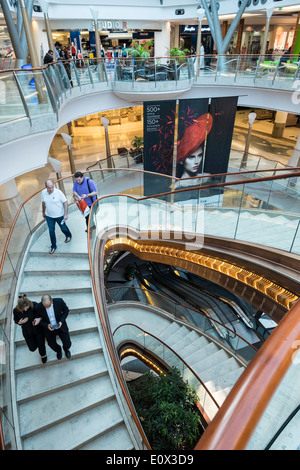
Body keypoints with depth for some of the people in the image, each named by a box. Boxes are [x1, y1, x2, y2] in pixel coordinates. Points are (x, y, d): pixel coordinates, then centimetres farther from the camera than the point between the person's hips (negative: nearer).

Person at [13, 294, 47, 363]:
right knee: (32, 348, 11)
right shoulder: (16, 310, -23)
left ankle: (43, 355, 51)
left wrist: (39, 319, -31)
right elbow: (15, 320, -2)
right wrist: (20, 322, -25)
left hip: (38, 329, -1)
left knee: (41, 345, 15)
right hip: (27, 332, 1)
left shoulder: (34, 305, -27)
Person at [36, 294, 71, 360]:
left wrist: (61, 321, -21)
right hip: (49, 328, 0)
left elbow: (66, 310, -9)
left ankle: (66, 349, 51)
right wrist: (46, 325, -26)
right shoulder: (38, 307, -27)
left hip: (60, 326, 0)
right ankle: (58, 350, 57)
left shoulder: (59, 301, -28)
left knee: (67, 343, 12)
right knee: (52, 344, 20)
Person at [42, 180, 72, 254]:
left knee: (63, 228, 17)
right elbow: (43, 203, 7)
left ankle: (68, 236, 51)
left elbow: (65, 202, -15)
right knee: (51, 231, 8)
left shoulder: (58, 192, -22)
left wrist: (66, 214, -18)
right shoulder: (43, 192, -9)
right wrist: (43, 212, 16)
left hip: (59, 215, -3)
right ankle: (53, 246, 25)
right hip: (49, 216, 3)